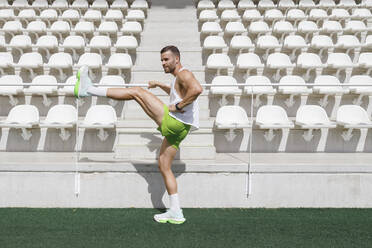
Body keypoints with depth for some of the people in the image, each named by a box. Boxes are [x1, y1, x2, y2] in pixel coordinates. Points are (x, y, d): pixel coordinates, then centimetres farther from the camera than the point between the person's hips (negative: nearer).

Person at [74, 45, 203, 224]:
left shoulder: (184, 74, -4)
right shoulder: (179, 79, 28)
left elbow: (197, 89, -27)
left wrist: (178, 106, -21)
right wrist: (159, 85, 52)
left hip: (173, 121, -10)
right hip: (176, 129, 10)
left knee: (137, 92, -7)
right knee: (164, 167, 12)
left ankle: (89, 90, -8)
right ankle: (176, 213, 11)